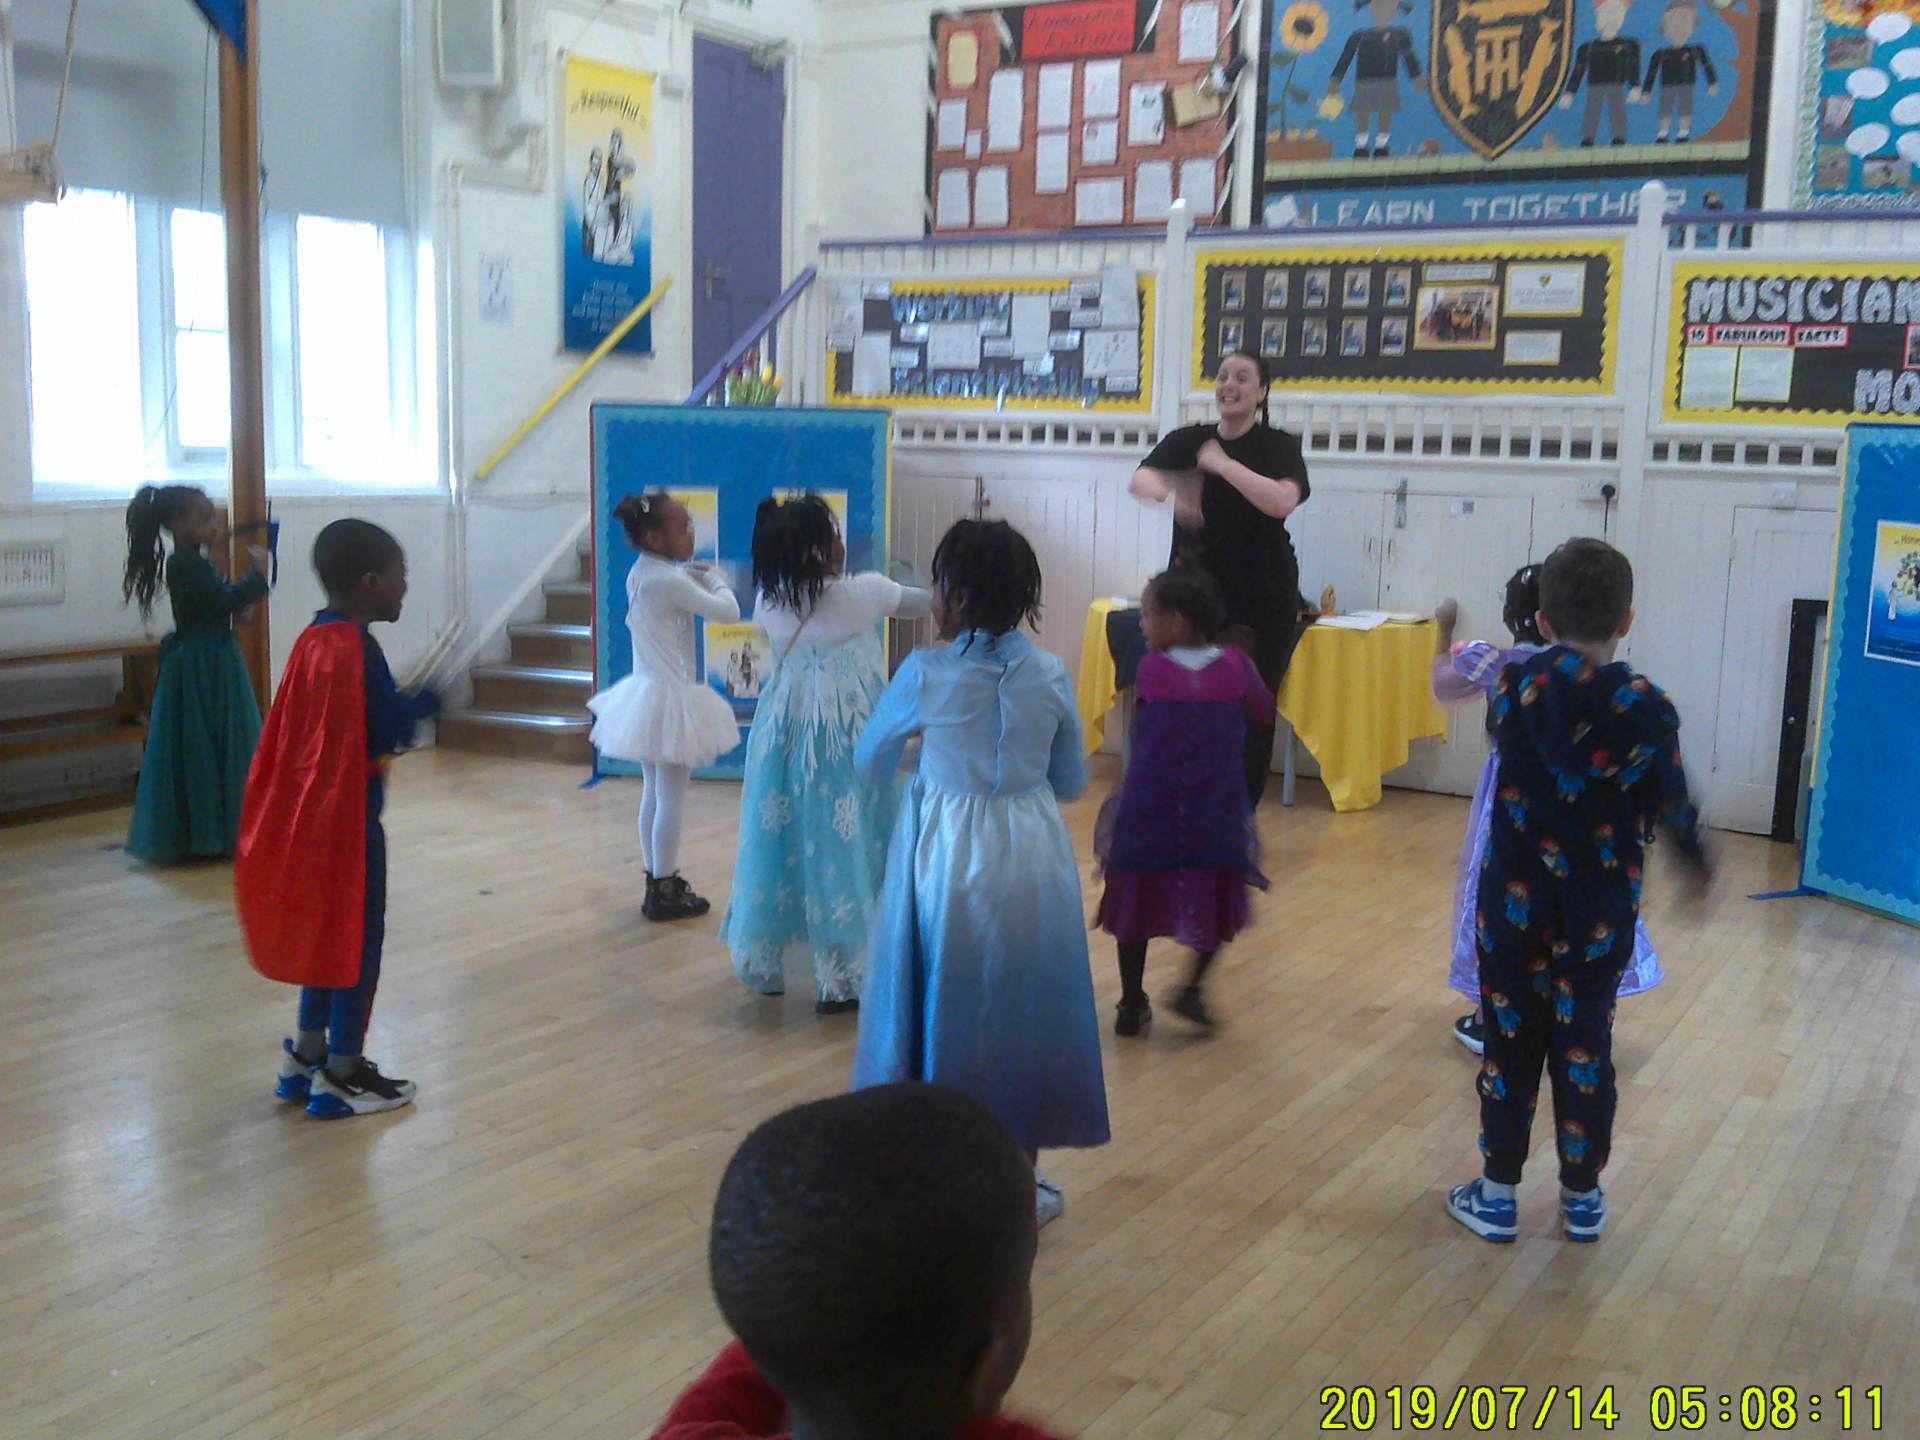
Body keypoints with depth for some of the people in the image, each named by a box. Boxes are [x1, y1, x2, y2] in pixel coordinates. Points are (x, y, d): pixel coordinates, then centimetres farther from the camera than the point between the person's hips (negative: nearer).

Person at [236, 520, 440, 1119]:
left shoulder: (312, 640, 7)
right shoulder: (358, 650, -20)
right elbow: (388, 732, -19)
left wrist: (407, 704, 8)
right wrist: (427, 701, -1)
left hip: (309, 809, 9)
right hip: (349, 811, -9)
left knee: (325, 931, 19)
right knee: (359, 937, 2)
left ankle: (307, 1054, 28)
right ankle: (342, 1074, 10)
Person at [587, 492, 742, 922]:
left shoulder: (639, 575, 6)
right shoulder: (671, 580, -21)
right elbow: (727, 612, -22)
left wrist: (697, 577, 3)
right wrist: (716, 580, -4)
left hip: (647, 694, 9)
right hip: (672, 698, -9)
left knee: (653, 794, 16)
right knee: (671, 798, -1)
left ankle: (659, 882, 26)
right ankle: (664, 893, 6)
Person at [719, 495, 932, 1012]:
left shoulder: (768, 601, -4)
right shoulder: (863, 592, -14)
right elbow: (921, 603, 5)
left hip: (783, 739, 5)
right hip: (846, 744, -4)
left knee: (779, 842, 16)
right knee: (843, 847, 3)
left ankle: (763, 961, 29)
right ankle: (841, 977, 8)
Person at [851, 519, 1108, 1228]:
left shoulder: (925, 674, -12)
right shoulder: (1050, 674, -5)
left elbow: (869, 763, 4)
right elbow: (1071, 781, 6)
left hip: (946, 857, -2)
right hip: (1032, 857, 2)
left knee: (945, 1011, 12)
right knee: (1023, 1011, 14)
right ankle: (1022, 1185, 25)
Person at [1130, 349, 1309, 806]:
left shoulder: (1279, 446, -1)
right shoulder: (1187, 441, 7)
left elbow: (1283, 501, -21)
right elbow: (1140, 479, -12)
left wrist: (1223, 464, -20)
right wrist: (1170, 491, -34)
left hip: (1261, 603, -2)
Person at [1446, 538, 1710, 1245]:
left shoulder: (1514, 686, -9)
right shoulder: (1648, 709, -12)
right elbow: (1670, 807, -1)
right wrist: (1697, 863, 20)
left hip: (1516, 901, 0)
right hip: (1602, 910, 0)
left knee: (1510, 1041, 10)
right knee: (1585, 1045, 12)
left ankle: (1498, 1194, 17)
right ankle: (1583, 1197, 24)